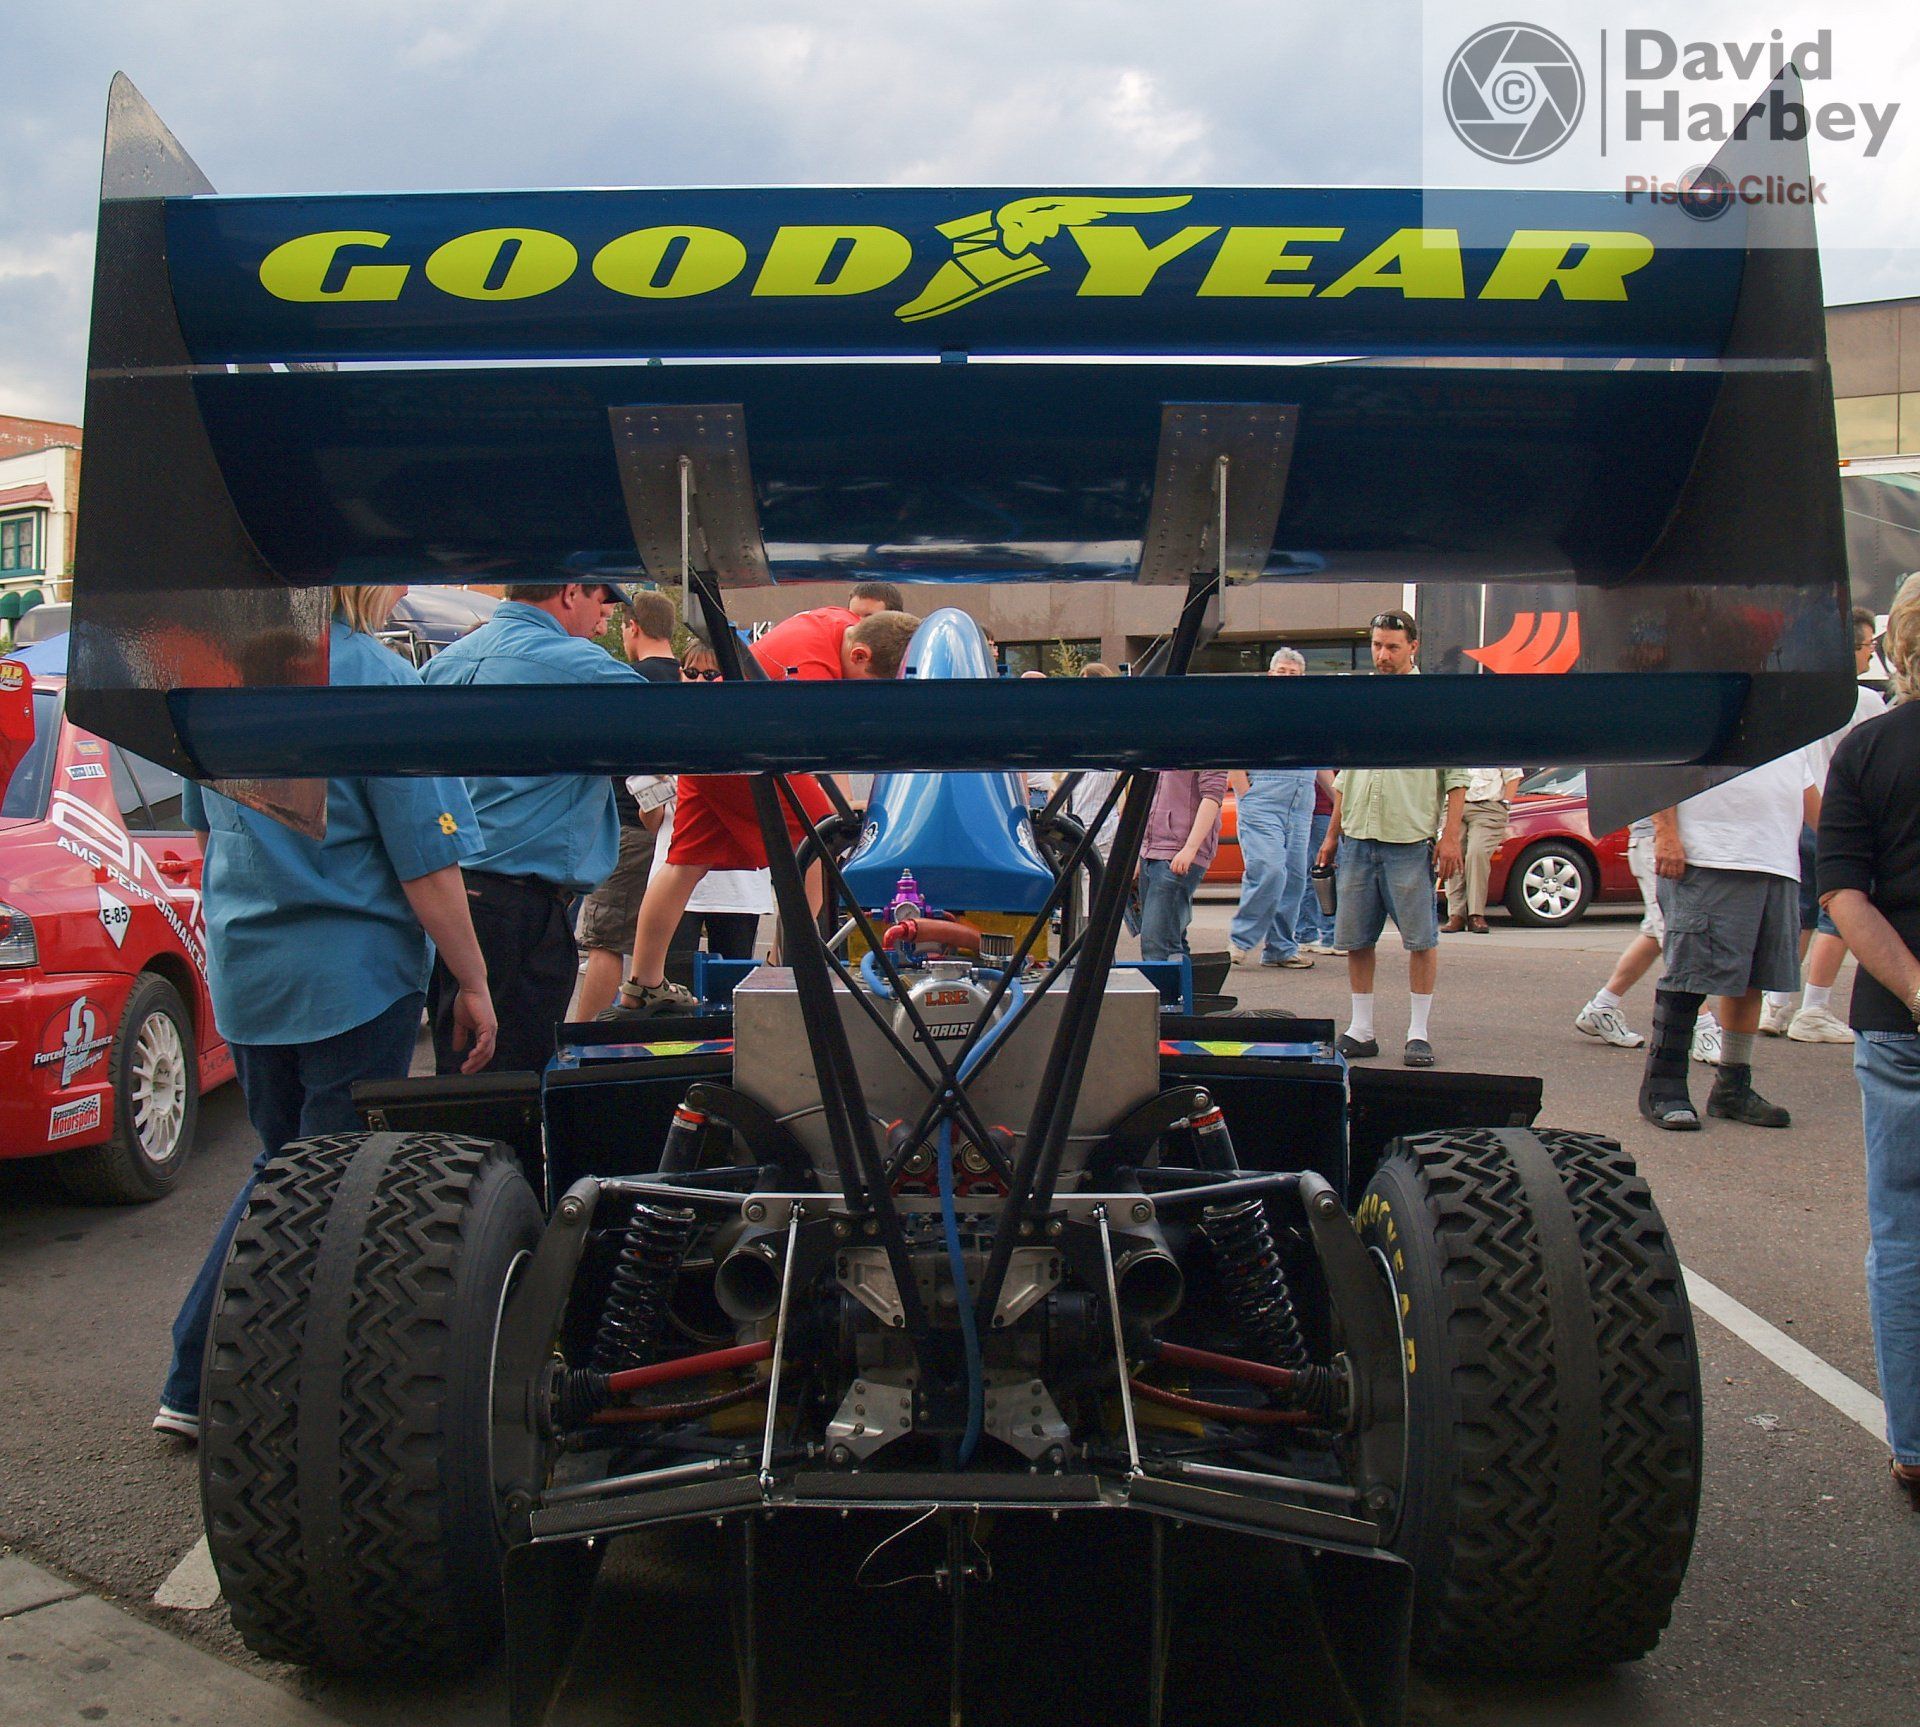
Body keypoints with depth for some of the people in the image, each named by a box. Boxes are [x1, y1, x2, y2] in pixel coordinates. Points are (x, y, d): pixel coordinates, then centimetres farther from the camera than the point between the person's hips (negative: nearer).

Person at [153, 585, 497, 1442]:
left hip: (243, 972, 7)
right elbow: (426, 861, -16)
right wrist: (473, 983, -7)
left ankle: (197, 1385, 25)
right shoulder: (375, 677, -17)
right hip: (352, 975, -7)